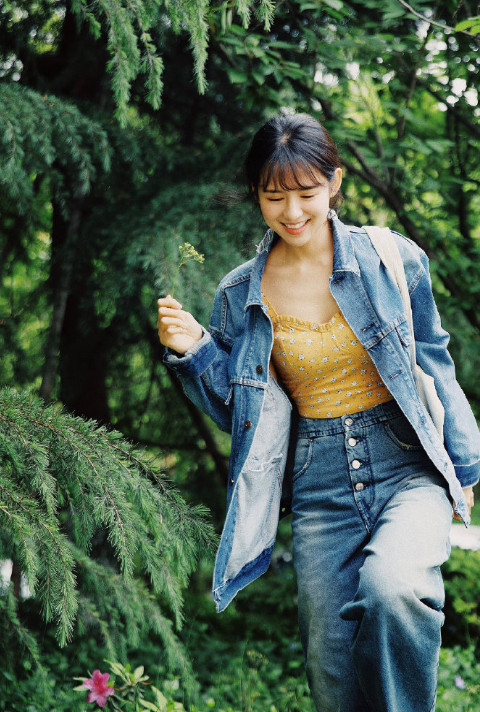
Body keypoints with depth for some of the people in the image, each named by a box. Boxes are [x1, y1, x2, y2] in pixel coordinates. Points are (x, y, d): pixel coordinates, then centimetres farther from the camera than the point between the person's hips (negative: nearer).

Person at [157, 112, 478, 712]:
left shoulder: (393, 259, -2)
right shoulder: (240, 296, 3)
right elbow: (237, 412, 12)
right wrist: (195, 352, -5)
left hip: (408, 468, -2)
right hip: (320, 493, 2)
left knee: (390, 587, -33)